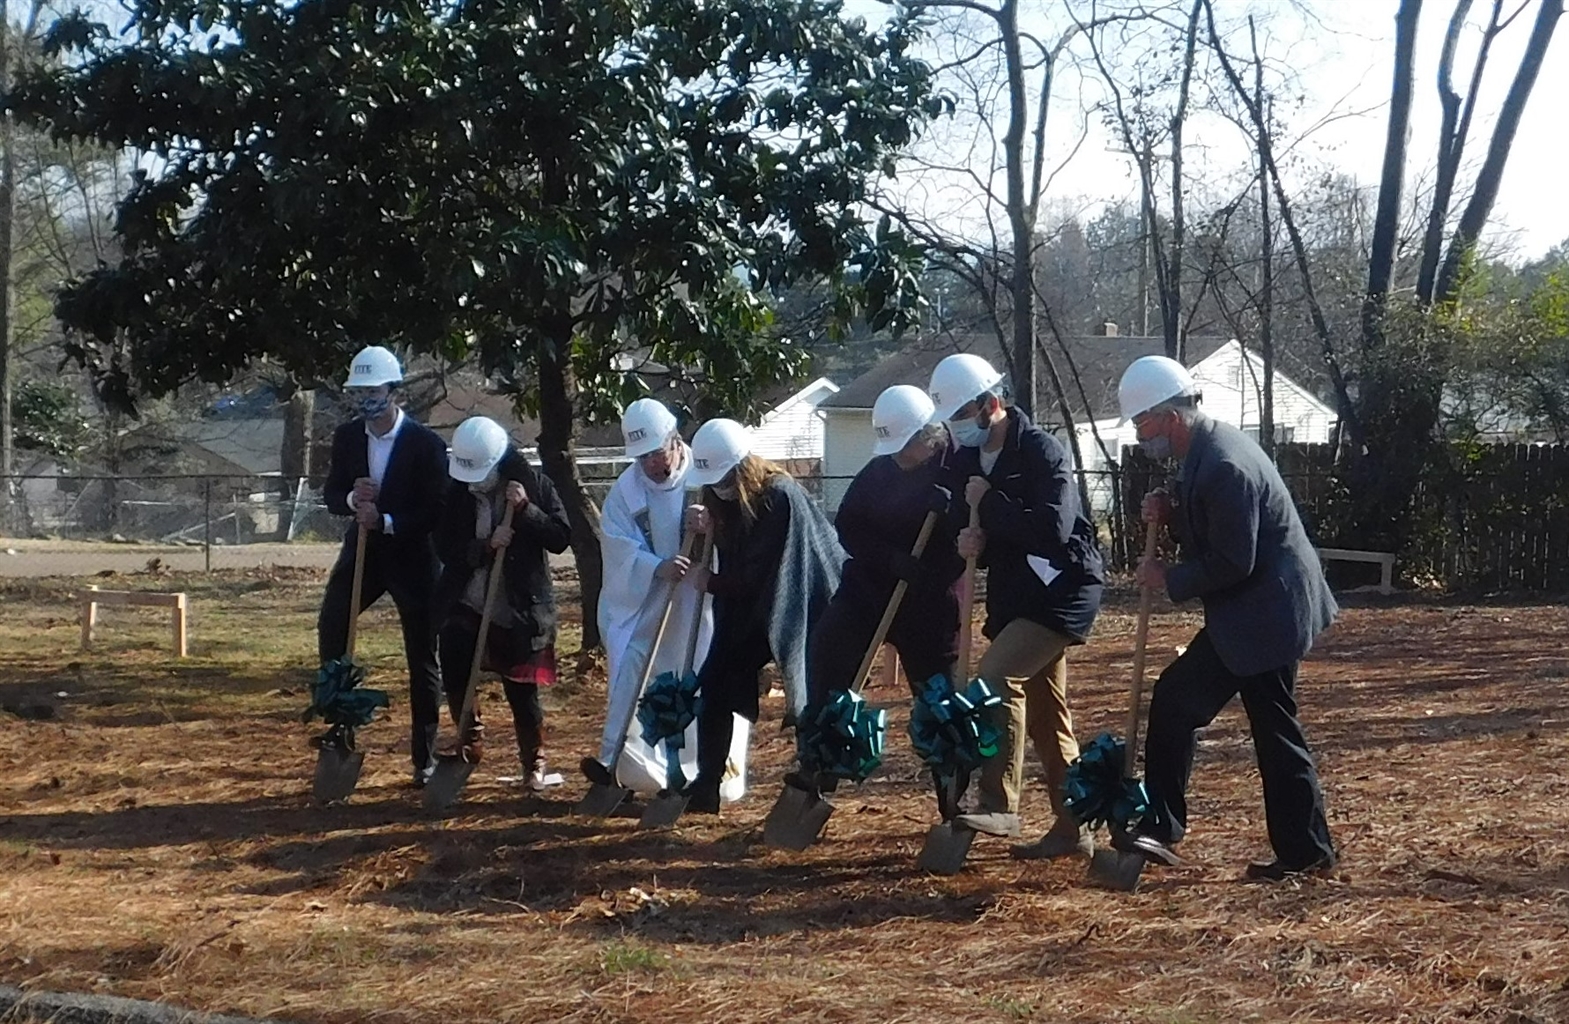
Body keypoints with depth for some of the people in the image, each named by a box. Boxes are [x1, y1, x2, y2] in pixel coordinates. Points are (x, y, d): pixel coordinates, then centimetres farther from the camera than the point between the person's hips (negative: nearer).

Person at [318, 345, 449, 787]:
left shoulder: (426, 444, -15)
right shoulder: (346, 437, 0)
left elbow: (437, 511, -16)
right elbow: (331, 495, 4)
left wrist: (387, 521, -26)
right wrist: (351, 498, -19)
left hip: (413, 557, -4)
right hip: (362, 551, 4)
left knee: (422, 658, 2)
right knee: (331, 627, -8)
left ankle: (425, 758, 11)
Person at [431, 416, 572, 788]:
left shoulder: (534, 485, -5)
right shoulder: (457, 492, 0)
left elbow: (561, 537, -9)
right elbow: (445, 547, -2)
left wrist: (526, 509, -22)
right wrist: (486, 546, -19)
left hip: (521, 609, -2)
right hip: (465, 606, 2)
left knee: (522, 688, 3)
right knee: (455, 673, -11)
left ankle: (534, 761, 24)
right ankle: (470, 742, 14)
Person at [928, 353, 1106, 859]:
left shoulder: (1040, 451, -18)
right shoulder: (964, 456, 6)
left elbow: (1053, 529, -28)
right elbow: (960, 518, 13)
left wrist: (989, 503, -22)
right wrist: (972, 541, -11)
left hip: (1062, 590, -9)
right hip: (1014, 594, 9)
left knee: (996, 675, -24)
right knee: (1044, 714, 12)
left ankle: (998, 805, -21)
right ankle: (1072, 828, 21)